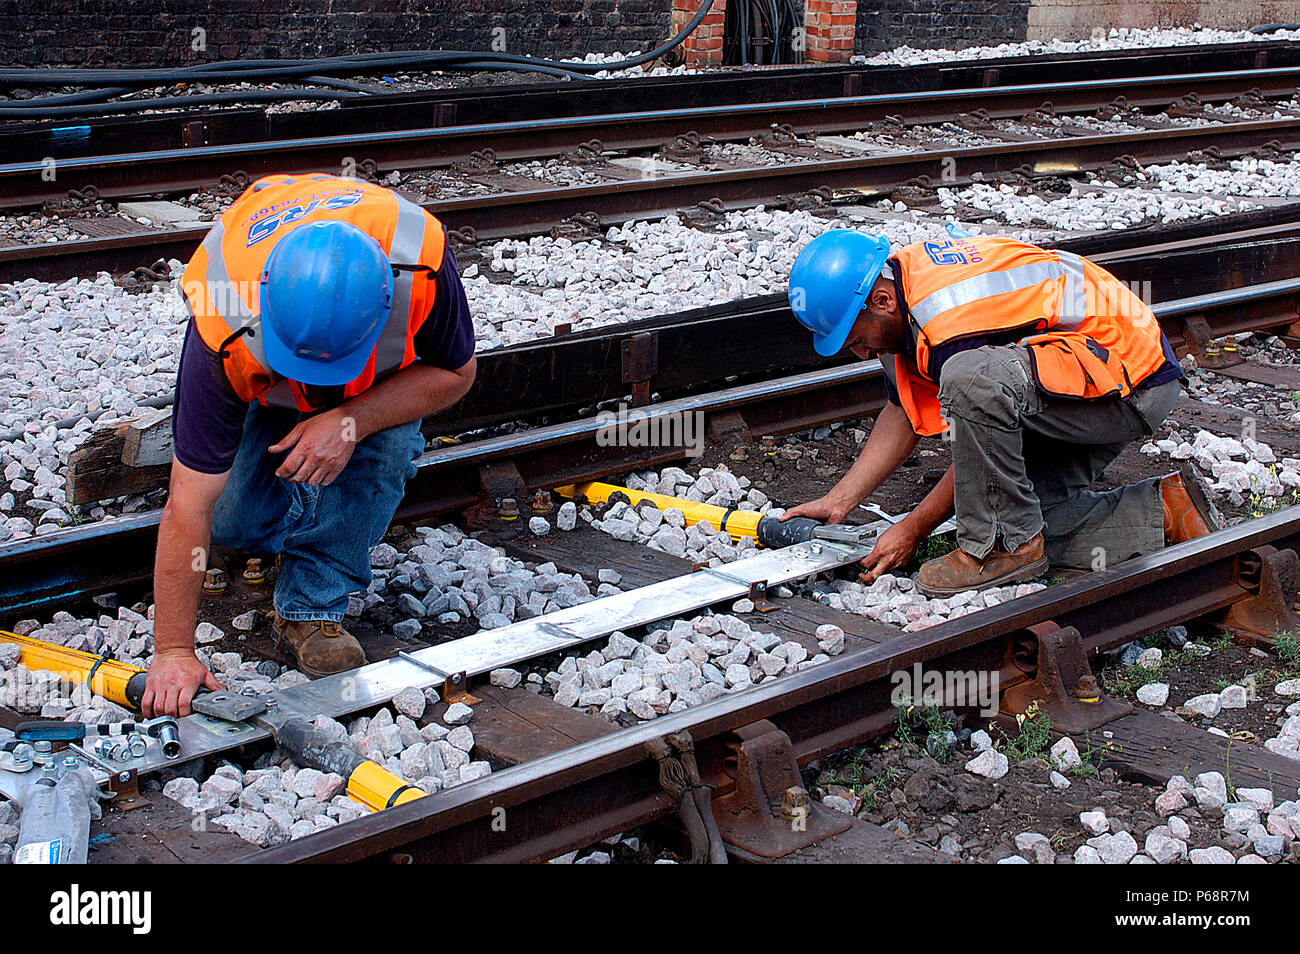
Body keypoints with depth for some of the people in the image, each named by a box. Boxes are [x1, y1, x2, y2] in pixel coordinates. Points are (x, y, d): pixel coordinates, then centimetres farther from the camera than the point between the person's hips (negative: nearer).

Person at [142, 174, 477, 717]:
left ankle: (311, 609, -13)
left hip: (381, 372, 1)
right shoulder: (226, 330, -42)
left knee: (385, 444, -29)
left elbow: (455, 373, -22)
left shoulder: (422, 263, -43)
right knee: (235, 524, -15)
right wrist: (173, 651, -35)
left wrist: (352, 421, -39)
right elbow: (188, 505, -36)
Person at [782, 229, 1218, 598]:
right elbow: (905, 415, 8)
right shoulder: (901, 273, -1)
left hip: (1133, 386, -10)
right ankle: (1166, 511, 11)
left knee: (973, 378, -34)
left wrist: (912, 530, -6)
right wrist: (837, 501, 5)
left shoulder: (955, 321, -29)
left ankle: (1000, 547, -17)